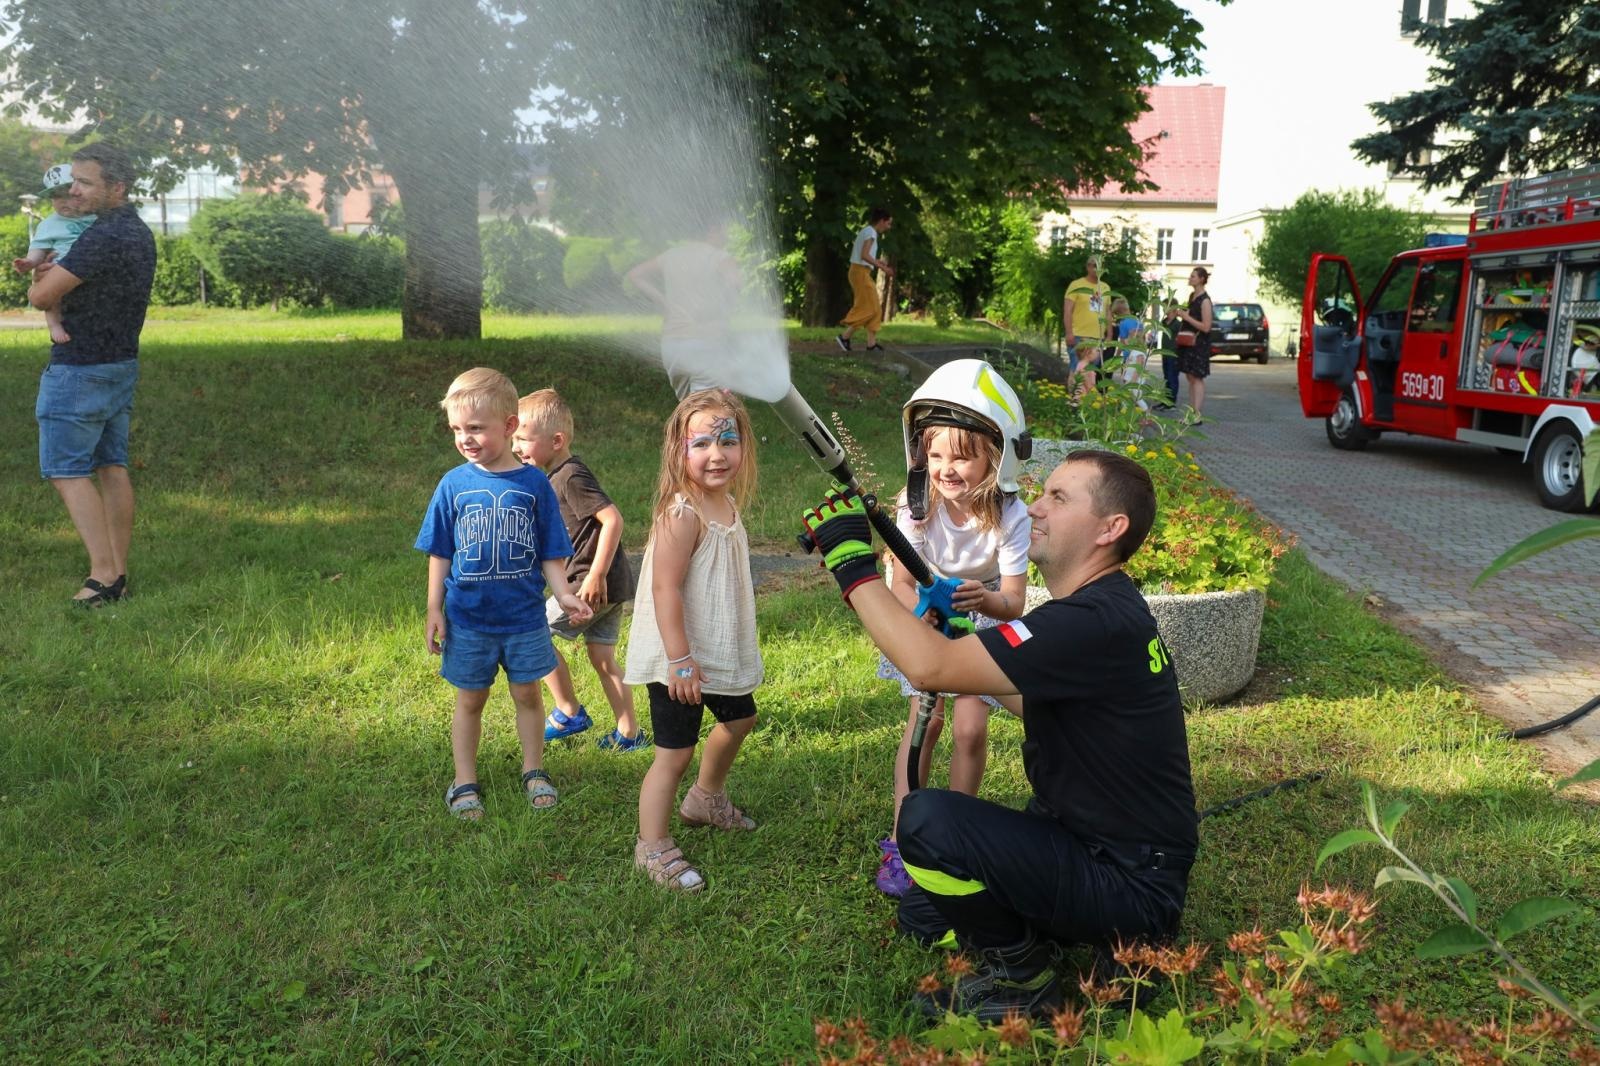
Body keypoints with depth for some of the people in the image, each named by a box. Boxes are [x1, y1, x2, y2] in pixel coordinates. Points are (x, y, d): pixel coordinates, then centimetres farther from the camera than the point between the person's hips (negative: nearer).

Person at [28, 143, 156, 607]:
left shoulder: (103, 237, -21)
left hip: (80, 370, -9)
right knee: (112, 467, 10)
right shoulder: (138, 232, 10)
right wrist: (53, 272, 0)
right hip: (123, 364, 9)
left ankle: (103, 574, -8)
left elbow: (41, 297, -19)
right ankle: (119, 574, 13)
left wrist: (39, 280, 5)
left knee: (67, 471, -3)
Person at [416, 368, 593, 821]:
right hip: (468, 619, 0)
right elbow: (440, 554, 2)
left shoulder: (535, 483, -7)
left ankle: (534, 771, 31)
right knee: (469, 700, 13)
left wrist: (565, 595, -15)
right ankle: (465, 782, 26)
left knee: (527, 695, 13)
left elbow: (550, 554, -2)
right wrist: (434, 610, 0)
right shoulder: (453, 485, -5)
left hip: (524, 617, 0)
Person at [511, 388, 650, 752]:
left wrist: (596, 576, -25)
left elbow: (613, 519, -25)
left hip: (595, 584, -10)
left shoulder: (571, 477, -17)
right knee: (602, 657, 14)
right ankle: (629, 733, 20)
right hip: (613, 585, 10)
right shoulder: (560, 475, 14)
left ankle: (569, 712, 10)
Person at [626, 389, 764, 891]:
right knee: (675, 752, -1)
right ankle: (652, 847, 18)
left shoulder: (727, 503, 3)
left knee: (740, 717, 26)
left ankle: (706, 798, 50)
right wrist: (680, 661, -26)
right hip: (680, 660, -10)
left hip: (721, 653, 10)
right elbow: (665, 590, -27)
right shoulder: (682, 514, -25)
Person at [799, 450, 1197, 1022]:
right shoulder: (1101, 608, 5)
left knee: (928, 819, -26)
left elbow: (930, 667, -34)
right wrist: (964, 629, 13)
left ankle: (1020, 979, -5)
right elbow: (1037, 704, 19)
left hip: (1132, 887, -10)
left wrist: (851, 561, -26)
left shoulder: (1100, 621, -29)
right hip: (1083, 842, 10)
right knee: (923, 914, 17)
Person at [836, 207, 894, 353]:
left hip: (860, 272, 10)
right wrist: (882, 267, -18)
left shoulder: (866, 231, 18)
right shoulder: (871, 232, -11)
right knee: (868, 308, -7)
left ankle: (871, 343, 6)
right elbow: (864, 255, -21)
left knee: (874, 308, 8)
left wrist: (878, 262, 17)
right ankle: (845, 336, -5)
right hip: (861, 272, -10)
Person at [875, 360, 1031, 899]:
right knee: (925, 718, -11)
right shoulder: (919, 503, -22)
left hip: (983, 627, 0)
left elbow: (1014, 601, -28)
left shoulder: (1009, 516, -26)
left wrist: (986, 599, -51)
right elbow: (901, 583, -19)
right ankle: (903, 840, -1)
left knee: (970, 729, -10)